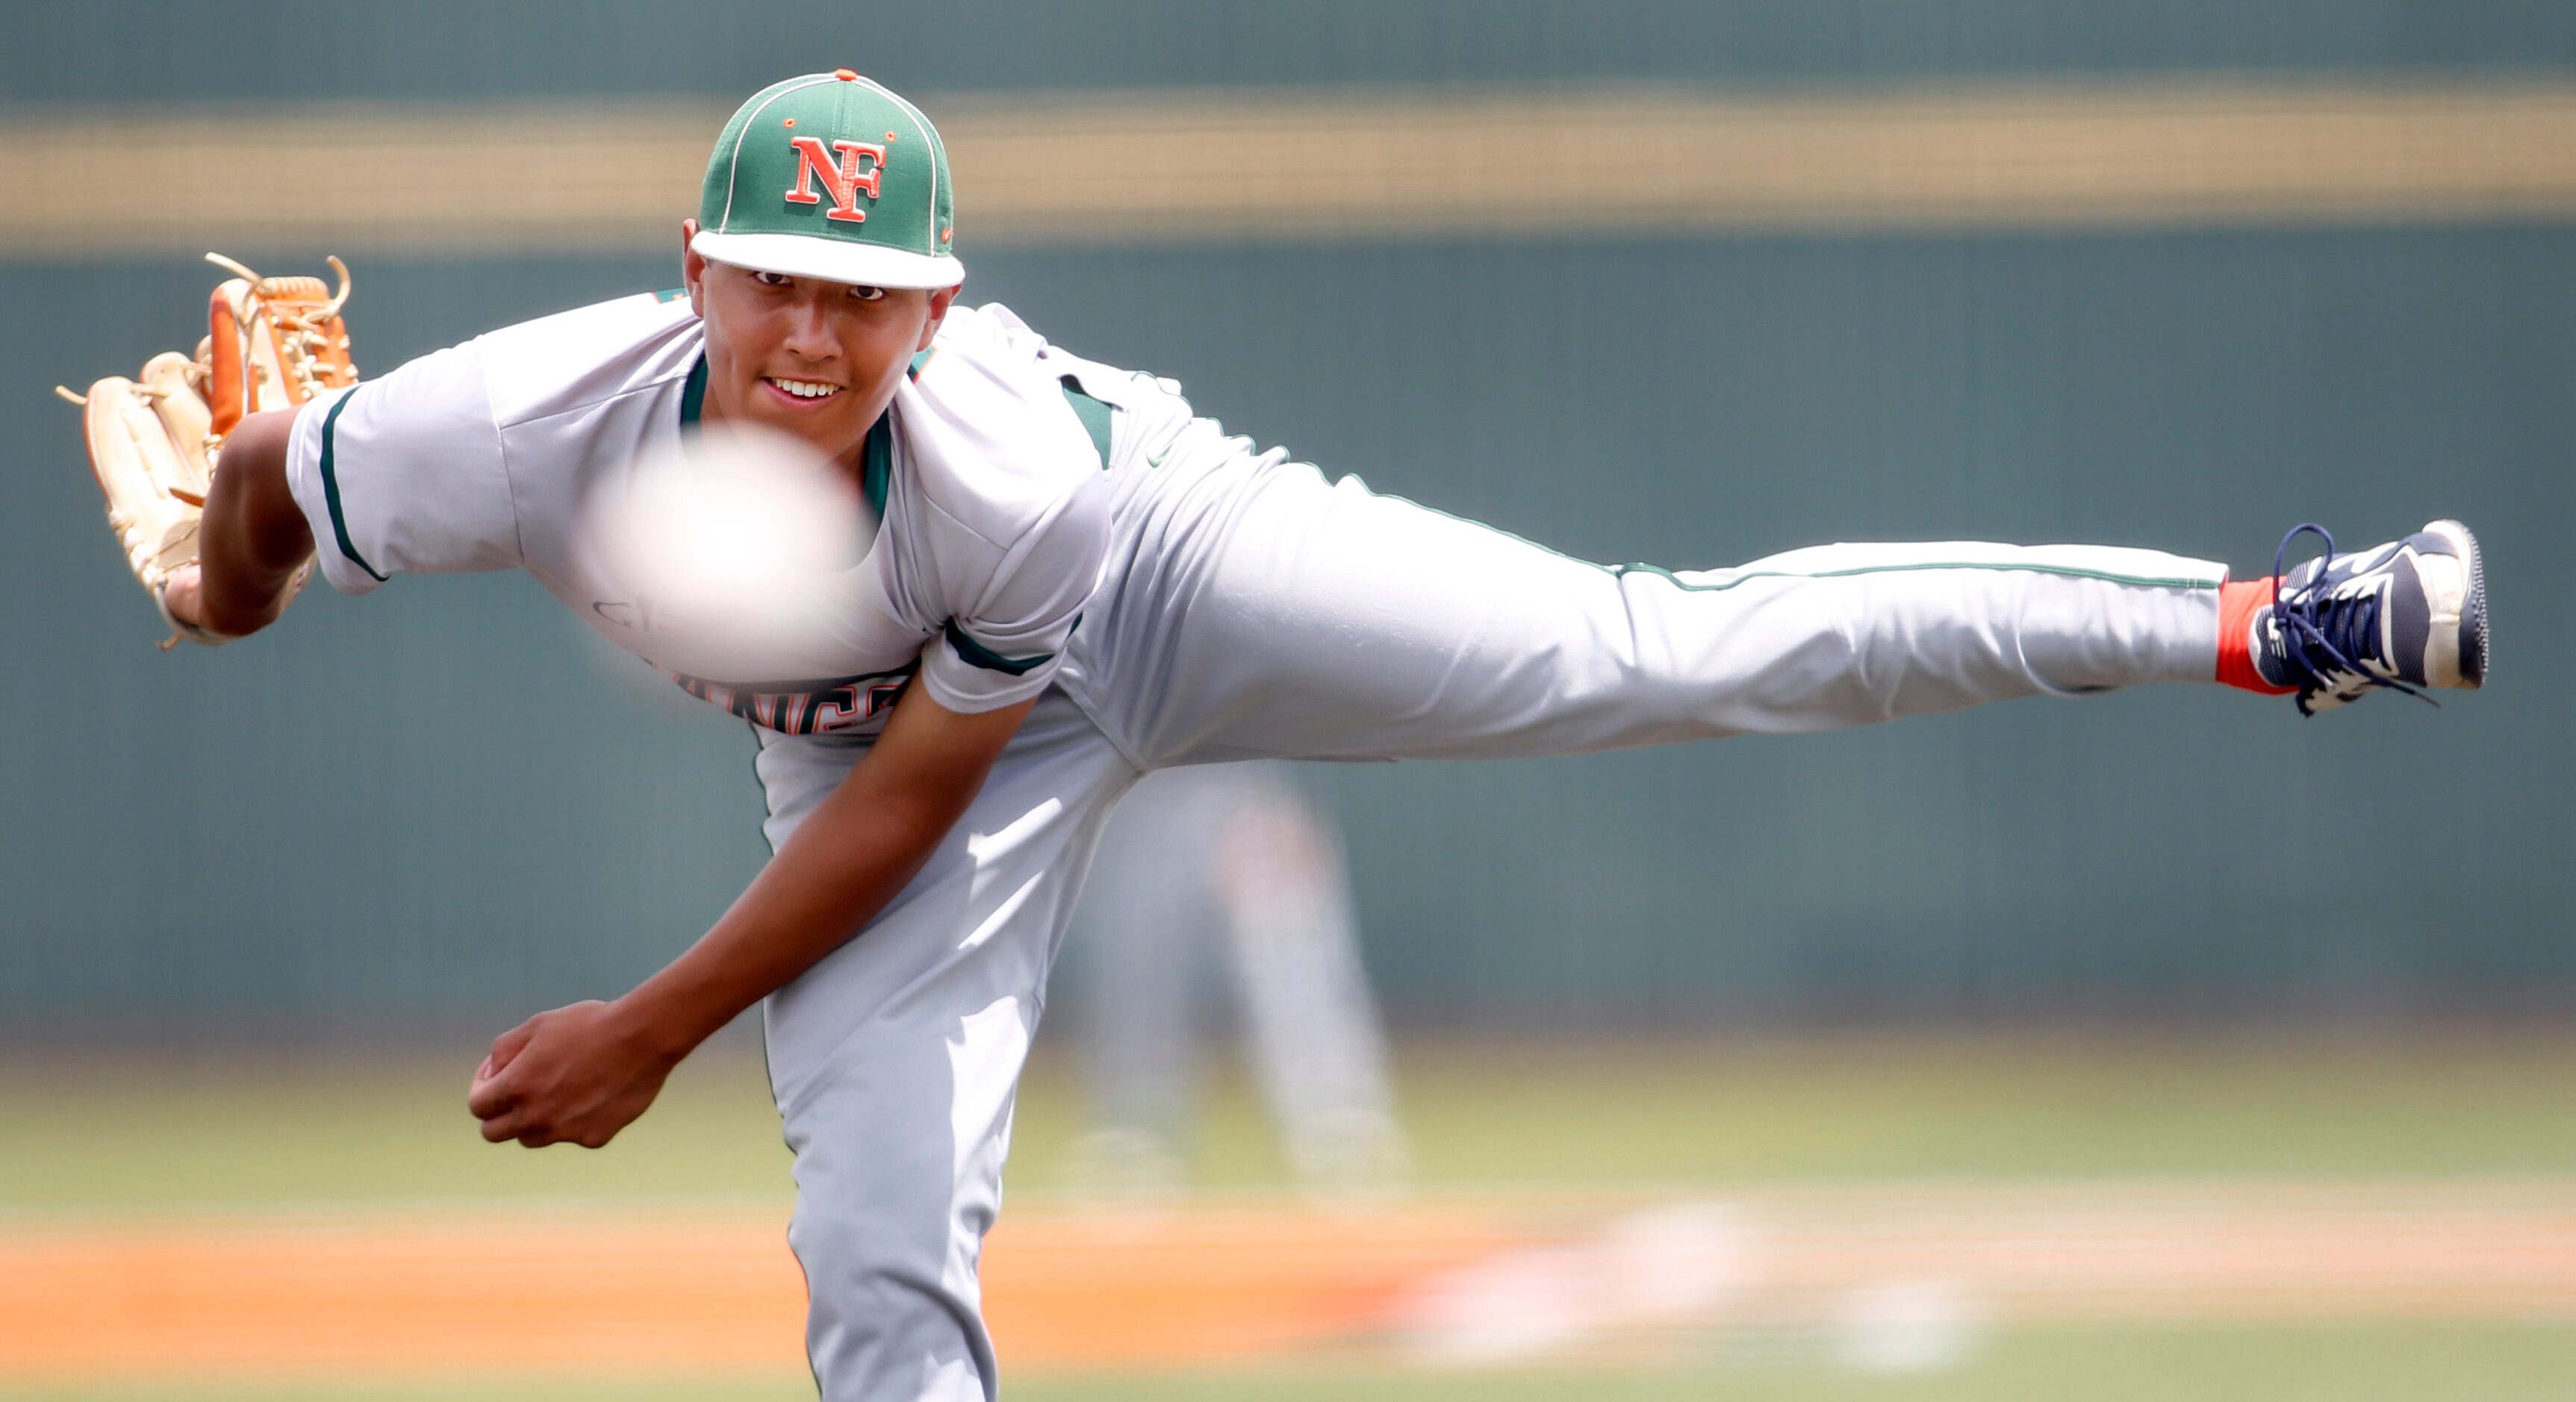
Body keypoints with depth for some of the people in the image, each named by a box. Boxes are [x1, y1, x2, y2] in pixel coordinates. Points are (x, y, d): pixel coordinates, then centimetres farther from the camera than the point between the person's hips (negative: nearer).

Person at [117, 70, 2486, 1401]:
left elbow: (918, 794, -25)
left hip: (1167, 569, -2)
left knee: (1675, 647, -9)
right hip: (889, 738, 2)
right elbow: (265, 481, -16)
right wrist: (224, 609, 7)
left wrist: (653, 1030, -22)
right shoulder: (532, 432, -37)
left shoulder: (1007, 465, -39)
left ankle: (2255, 622, -3)